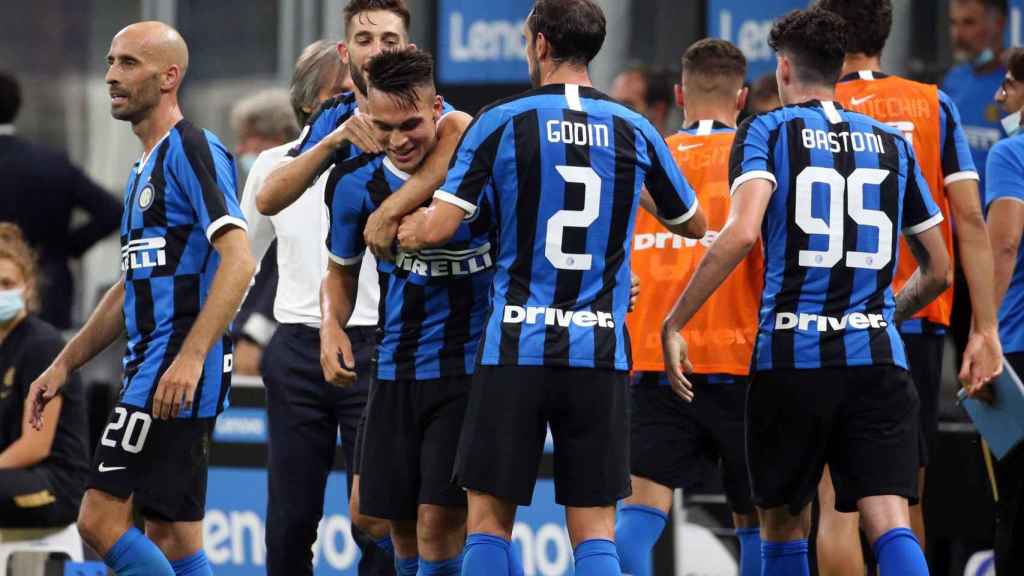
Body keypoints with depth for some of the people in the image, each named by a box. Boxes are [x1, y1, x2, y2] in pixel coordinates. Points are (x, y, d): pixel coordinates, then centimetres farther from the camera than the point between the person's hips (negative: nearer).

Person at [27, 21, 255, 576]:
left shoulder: (192, 150, -10)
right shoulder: (145, 167, 21)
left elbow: (238, 258, -21)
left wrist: (190, 357, -30)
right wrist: (65, 364, 26)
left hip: (177, 375, -10)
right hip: (150, 367, 10)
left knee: (100, 519, -13)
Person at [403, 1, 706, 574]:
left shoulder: (502, 122, -3)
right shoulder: (635, 130, 5)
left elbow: (438, 228, -9)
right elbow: (694, 224, 20)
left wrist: (405, 229, 14)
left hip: (516, 349, -2)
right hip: (600, 352, 2)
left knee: (489, 521, 7)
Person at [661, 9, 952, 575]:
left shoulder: (767, 131, 1)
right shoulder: (890, 143, 13)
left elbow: (741, 232, -17)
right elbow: (938, 270, 19)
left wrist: (674, 323, -13)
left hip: (791, 358, -2)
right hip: (877, 358, 2)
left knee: (783, 522, 15)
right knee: (889, 523, -7)